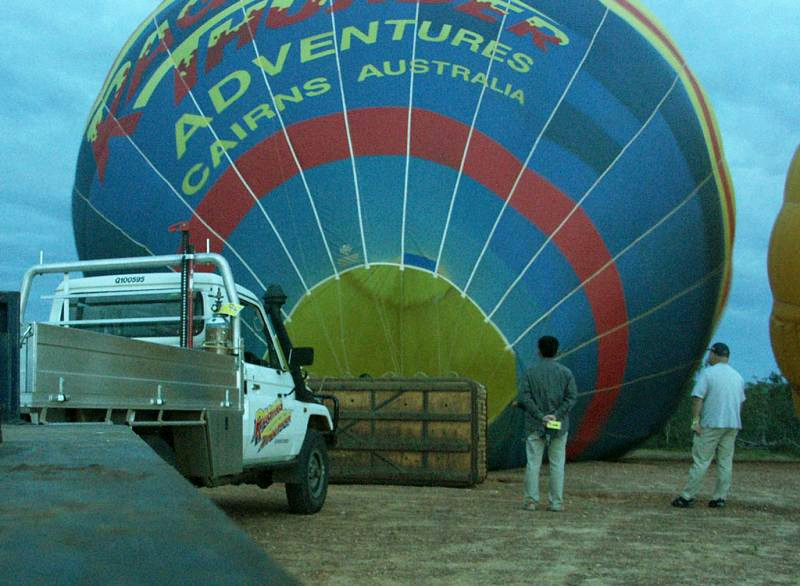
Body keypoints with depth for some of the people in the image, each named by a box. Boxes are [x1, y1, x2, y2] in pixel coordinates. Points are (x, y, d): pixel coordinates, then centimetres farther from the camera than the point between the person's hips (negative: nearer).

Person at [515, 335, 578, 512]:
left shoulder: (531, 372, -1)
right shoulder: (566, 372, 2)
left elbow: (524, 398, -10)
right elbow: (572, 397, -7)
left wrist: (540, 416, -11)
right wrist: (556, 415, -12)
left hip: (535, 425, 0)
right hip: (559, 425, 1)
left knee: (533, 463, 3)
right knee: (557, 464, 5)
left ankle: (531, 500, 2)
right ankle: (556, 502, 4)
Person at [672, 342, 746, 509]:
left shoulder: (708, 373, -7)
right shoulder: (737, 376, 13)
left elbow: (698, 398, -14)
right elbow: (740, 402, 19)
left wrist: (695, 420, -13)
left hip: (711, 424, -6)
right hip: (733, 424, 6)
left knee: (701, 461, -5)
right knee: (725, 462, 7)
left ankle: (687, 497, -5)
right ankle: (720, 498, 7)